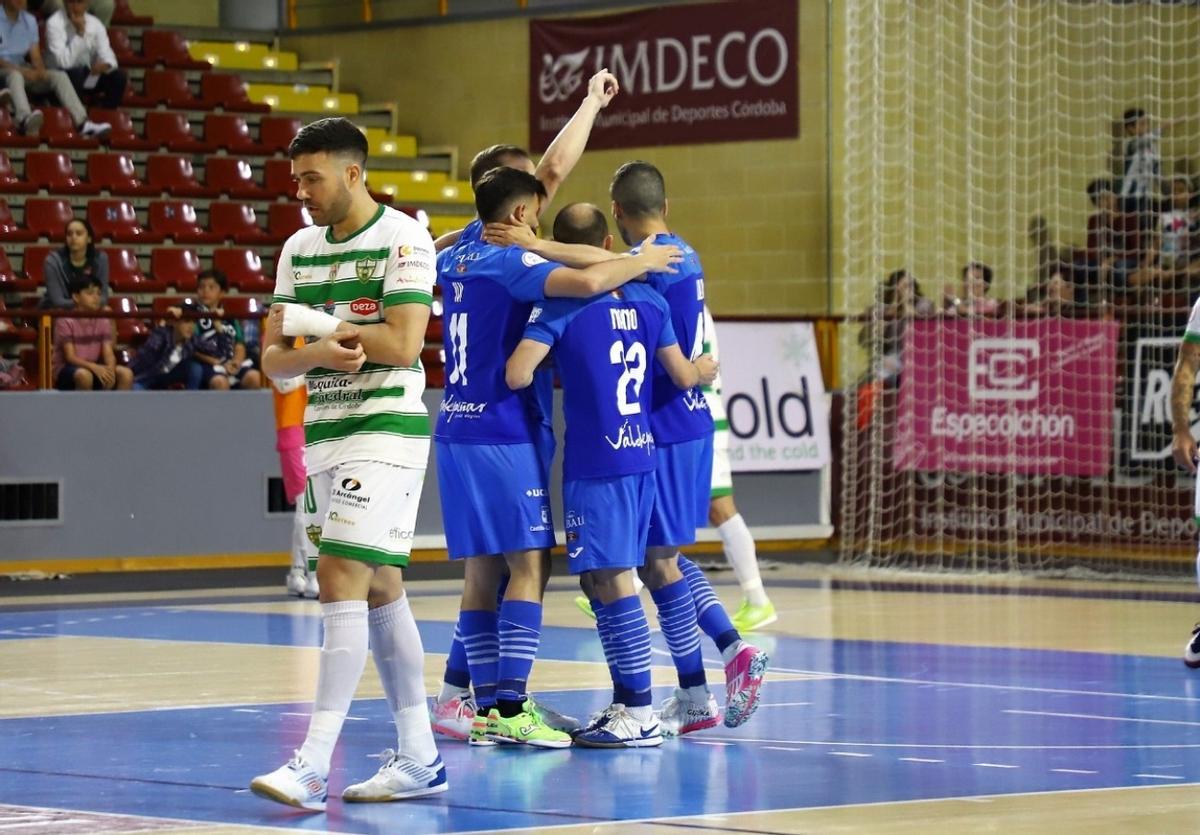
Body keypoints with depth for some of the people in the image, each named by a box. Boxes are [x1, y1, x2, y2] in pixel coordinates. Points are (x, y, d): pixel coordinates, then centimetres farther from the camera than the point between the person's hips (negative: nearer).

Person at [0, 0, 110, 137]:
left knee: (59, 76, -15)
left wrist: (40, 71, -17)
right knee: (15, 75, -39)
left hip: (22, 71, 6)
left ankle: (83, 123, -31)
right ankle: (25, 120, -68)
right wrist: (21, 70, -27)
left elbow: (35, 56, 6)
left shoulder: (29, 21, 11)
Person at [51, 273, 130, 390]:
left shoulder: (103, 322, 4)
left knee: (126, 374, -20)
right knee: (84, 375, -39)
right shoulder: (66, 322, -12)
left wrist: (110, 368, -28)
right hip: (66, 370, -5)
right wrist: (95, 367, -34)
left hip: (94, 368, 5)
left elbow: (108, 353, -4)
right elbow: (70, 357, -19)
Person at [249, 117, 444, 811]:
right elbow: (275, 359, 8)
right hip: (325, 435, 8)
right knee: (380, 589, 11)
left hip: (386, 431, -8)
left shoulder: (402, 239, -9)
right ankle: (419, 760, 16)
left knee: (342, 579, -16)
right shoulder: (299, 250, 11)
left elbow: (404, 344, -19)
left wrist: (319, 323, -11)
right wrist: (320, 352, -14)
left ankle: (313, 766, -19)